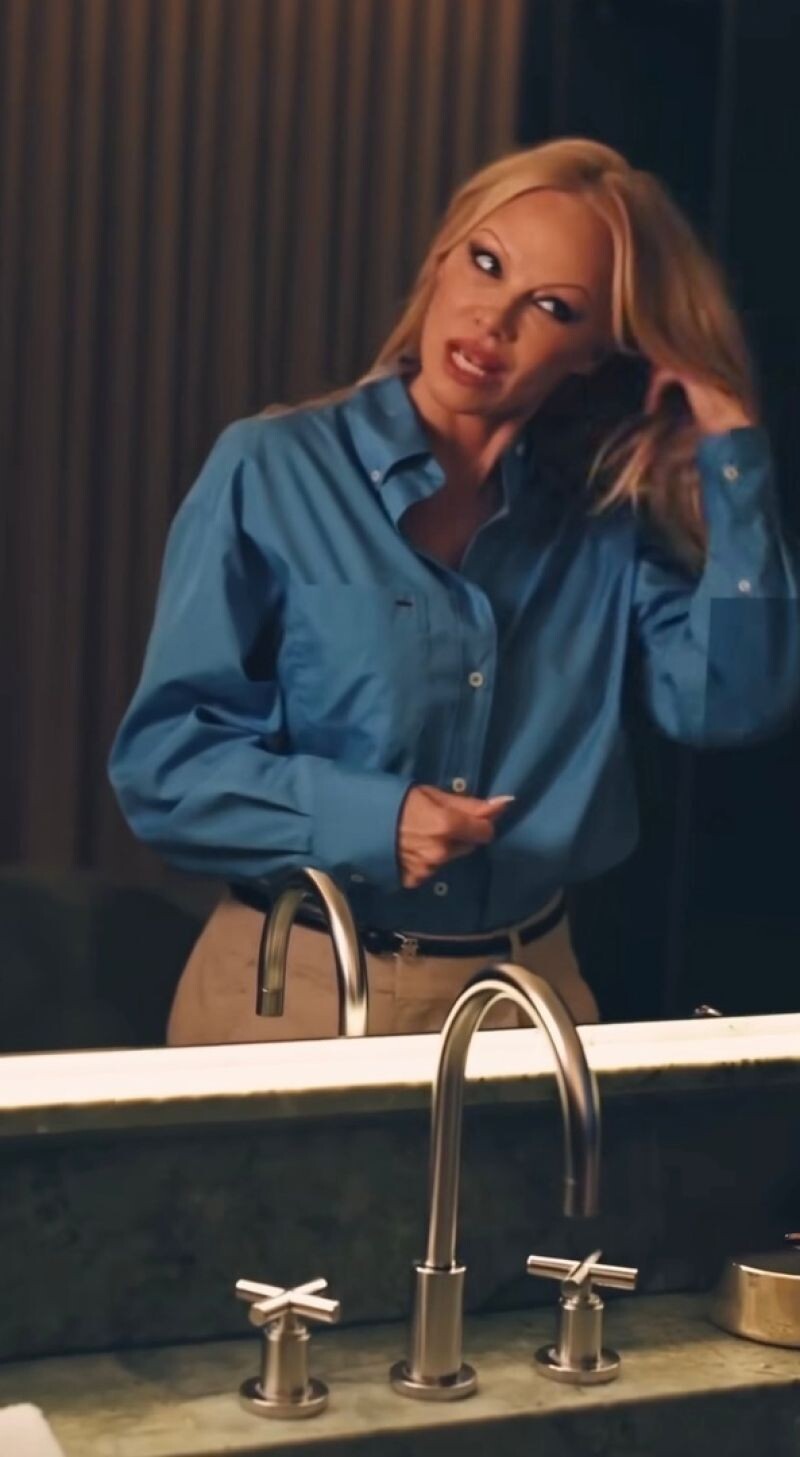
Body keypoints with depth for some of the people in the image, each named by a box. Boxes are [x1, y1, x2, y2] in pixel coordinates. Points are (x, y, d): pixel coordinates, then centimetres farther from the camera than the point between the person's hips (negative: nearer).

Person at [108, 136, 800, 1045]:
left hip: (526, 991, 3)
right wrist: (365, 819, -25)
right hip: (296, 987, -3)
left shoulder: (607, 520, 2)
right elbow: (162, 760, -11)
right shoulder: (271, 473, -9)